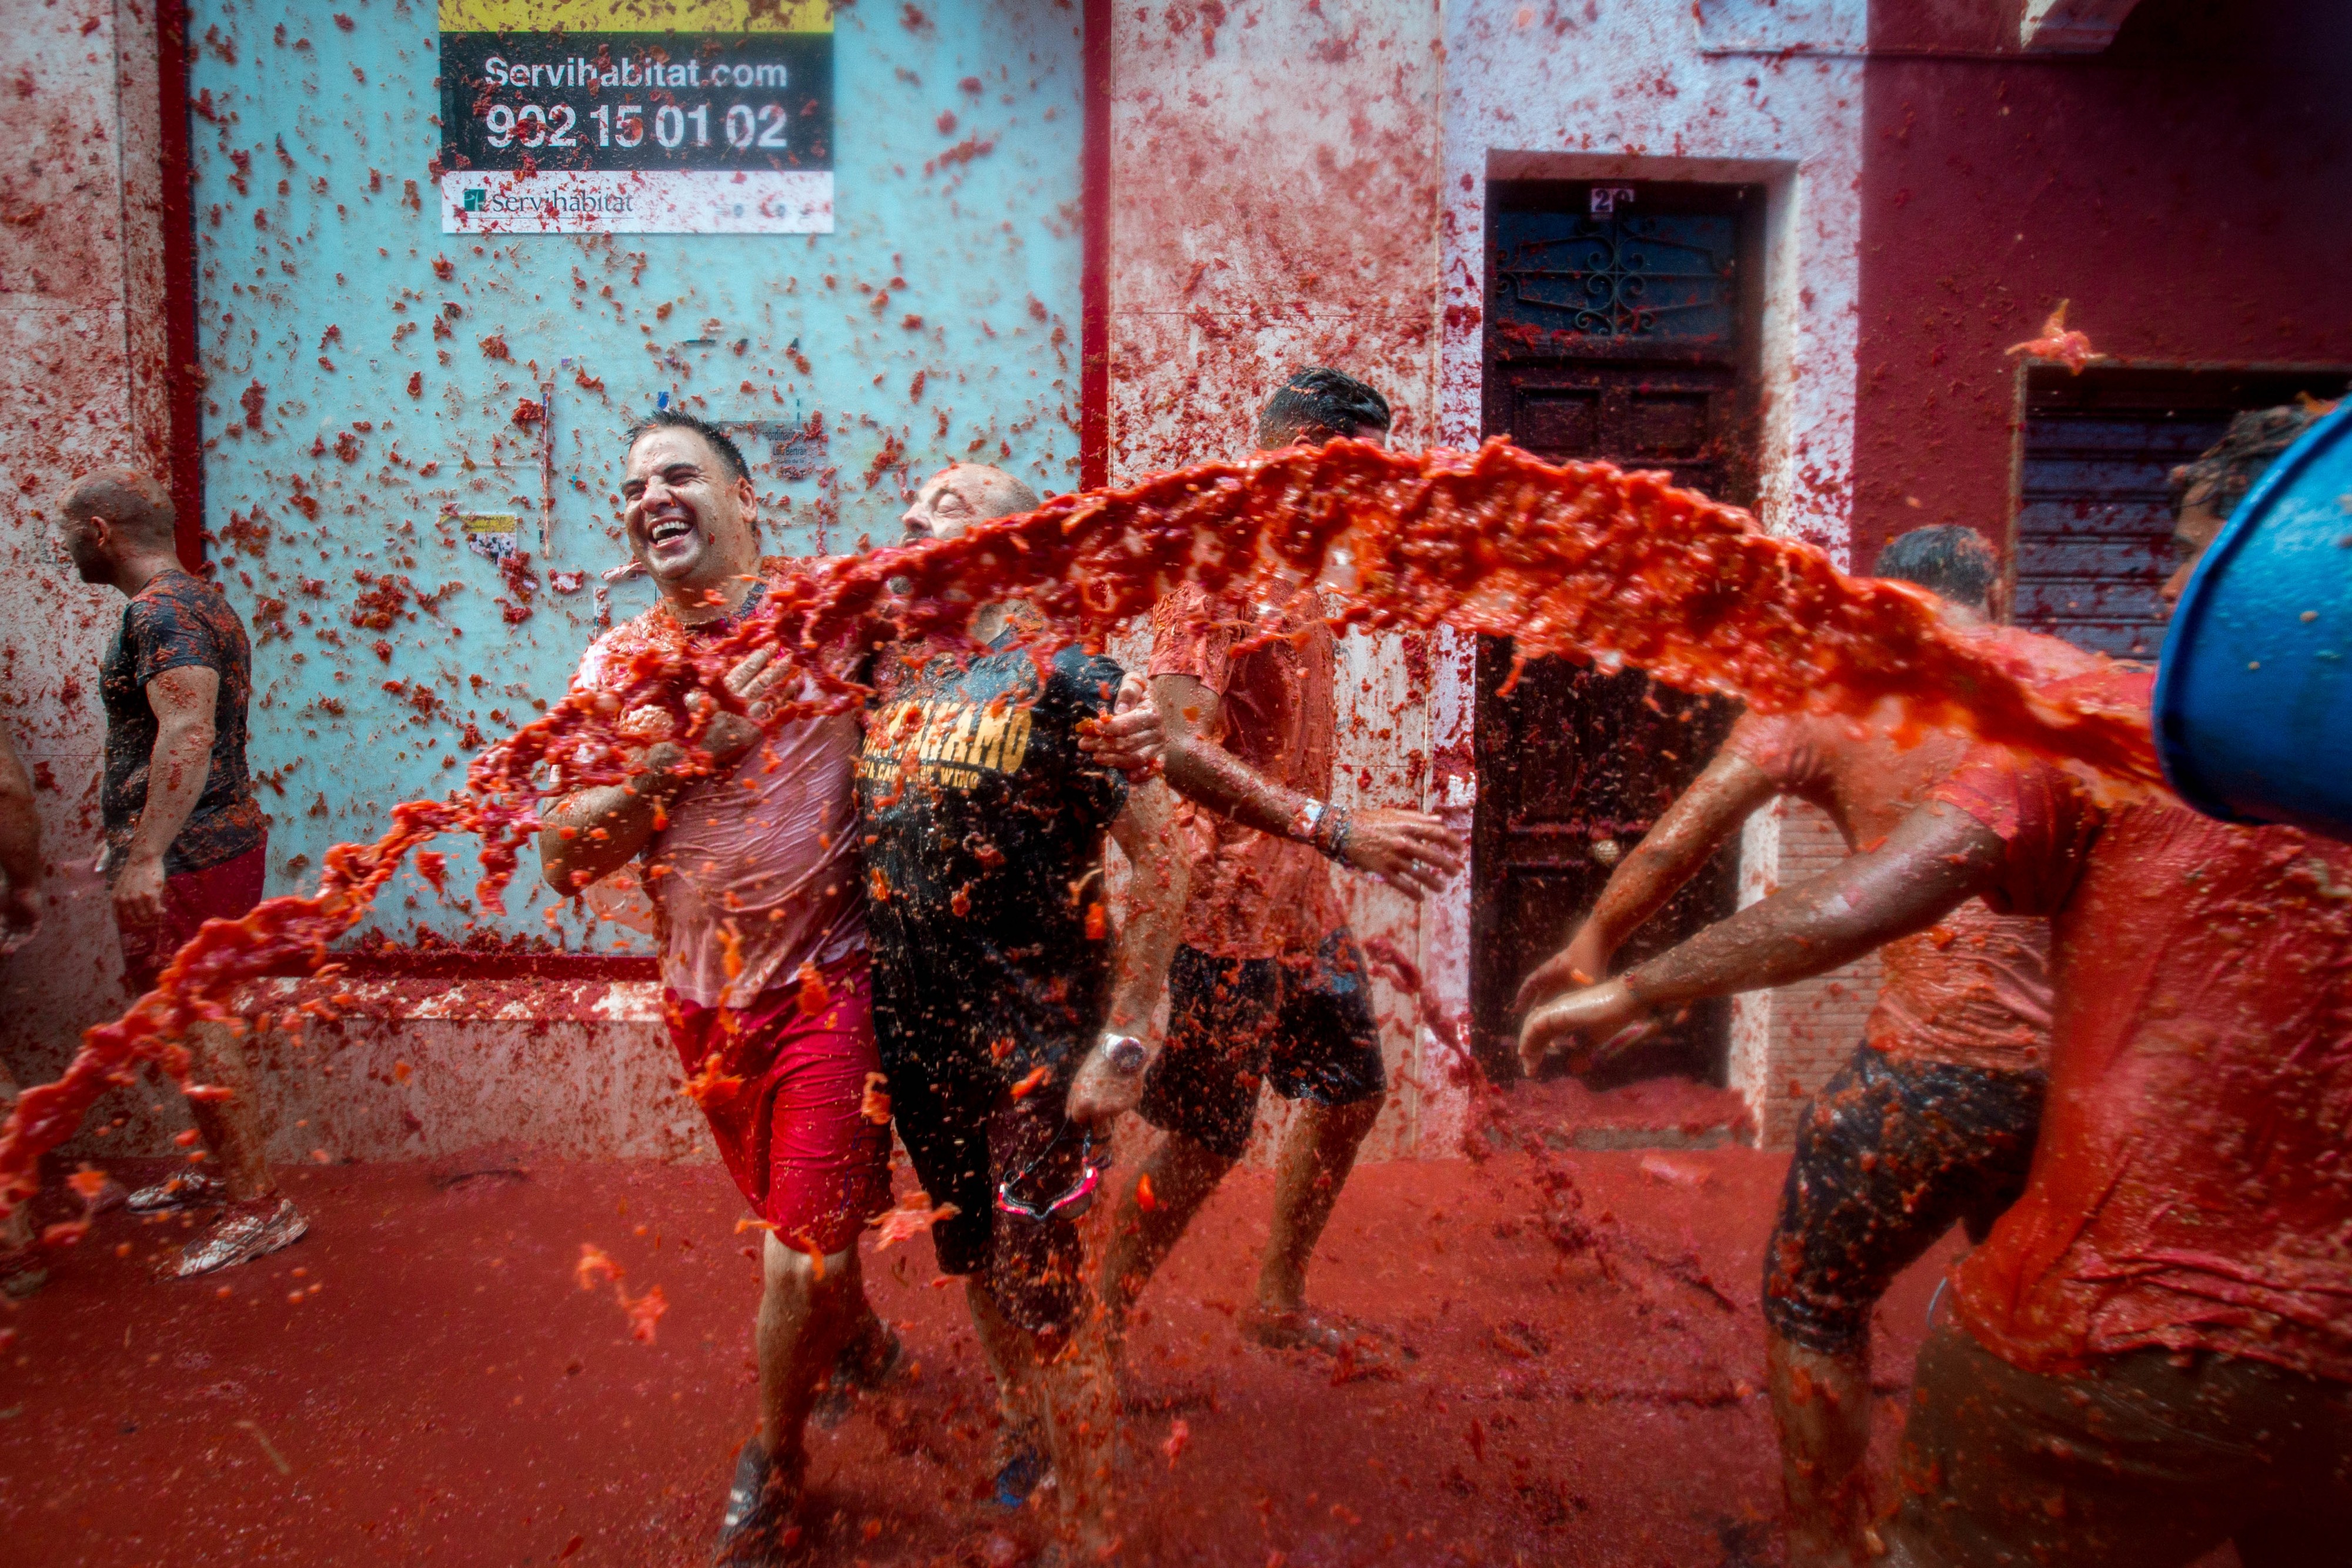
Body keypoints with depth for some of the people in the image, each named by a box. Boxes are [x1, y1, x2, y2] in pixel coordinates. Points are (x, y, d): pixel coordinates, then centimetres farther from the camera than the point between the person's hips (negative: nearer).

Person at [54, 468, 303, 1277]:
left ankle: (258, 1206, 0)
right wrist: (129, 838, 28)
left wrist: (145, 855, -29)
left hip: (185, 858, -10)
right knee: (195, 1018, 19)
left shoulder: (159, 611, -15)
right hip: (225, 838, 10)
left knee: (192, 1024, -5)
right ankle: (222, 1171, 31)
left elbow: (186, 735, -27)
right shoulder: (201, 599, 18)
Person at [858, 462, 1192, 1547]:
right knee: (971, 1262, 21)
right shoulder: (887, 674, 5)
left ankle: (1091, 1527, 22)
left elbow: (1161, 857, -16)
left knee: (1038, 1287, 0)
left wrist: (1124, 1039, -18)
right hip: (913, 1028, 6)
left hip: (1033, 1037, -6)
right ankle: (1024, 1439, 46)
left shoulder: (1064, 678, -14)